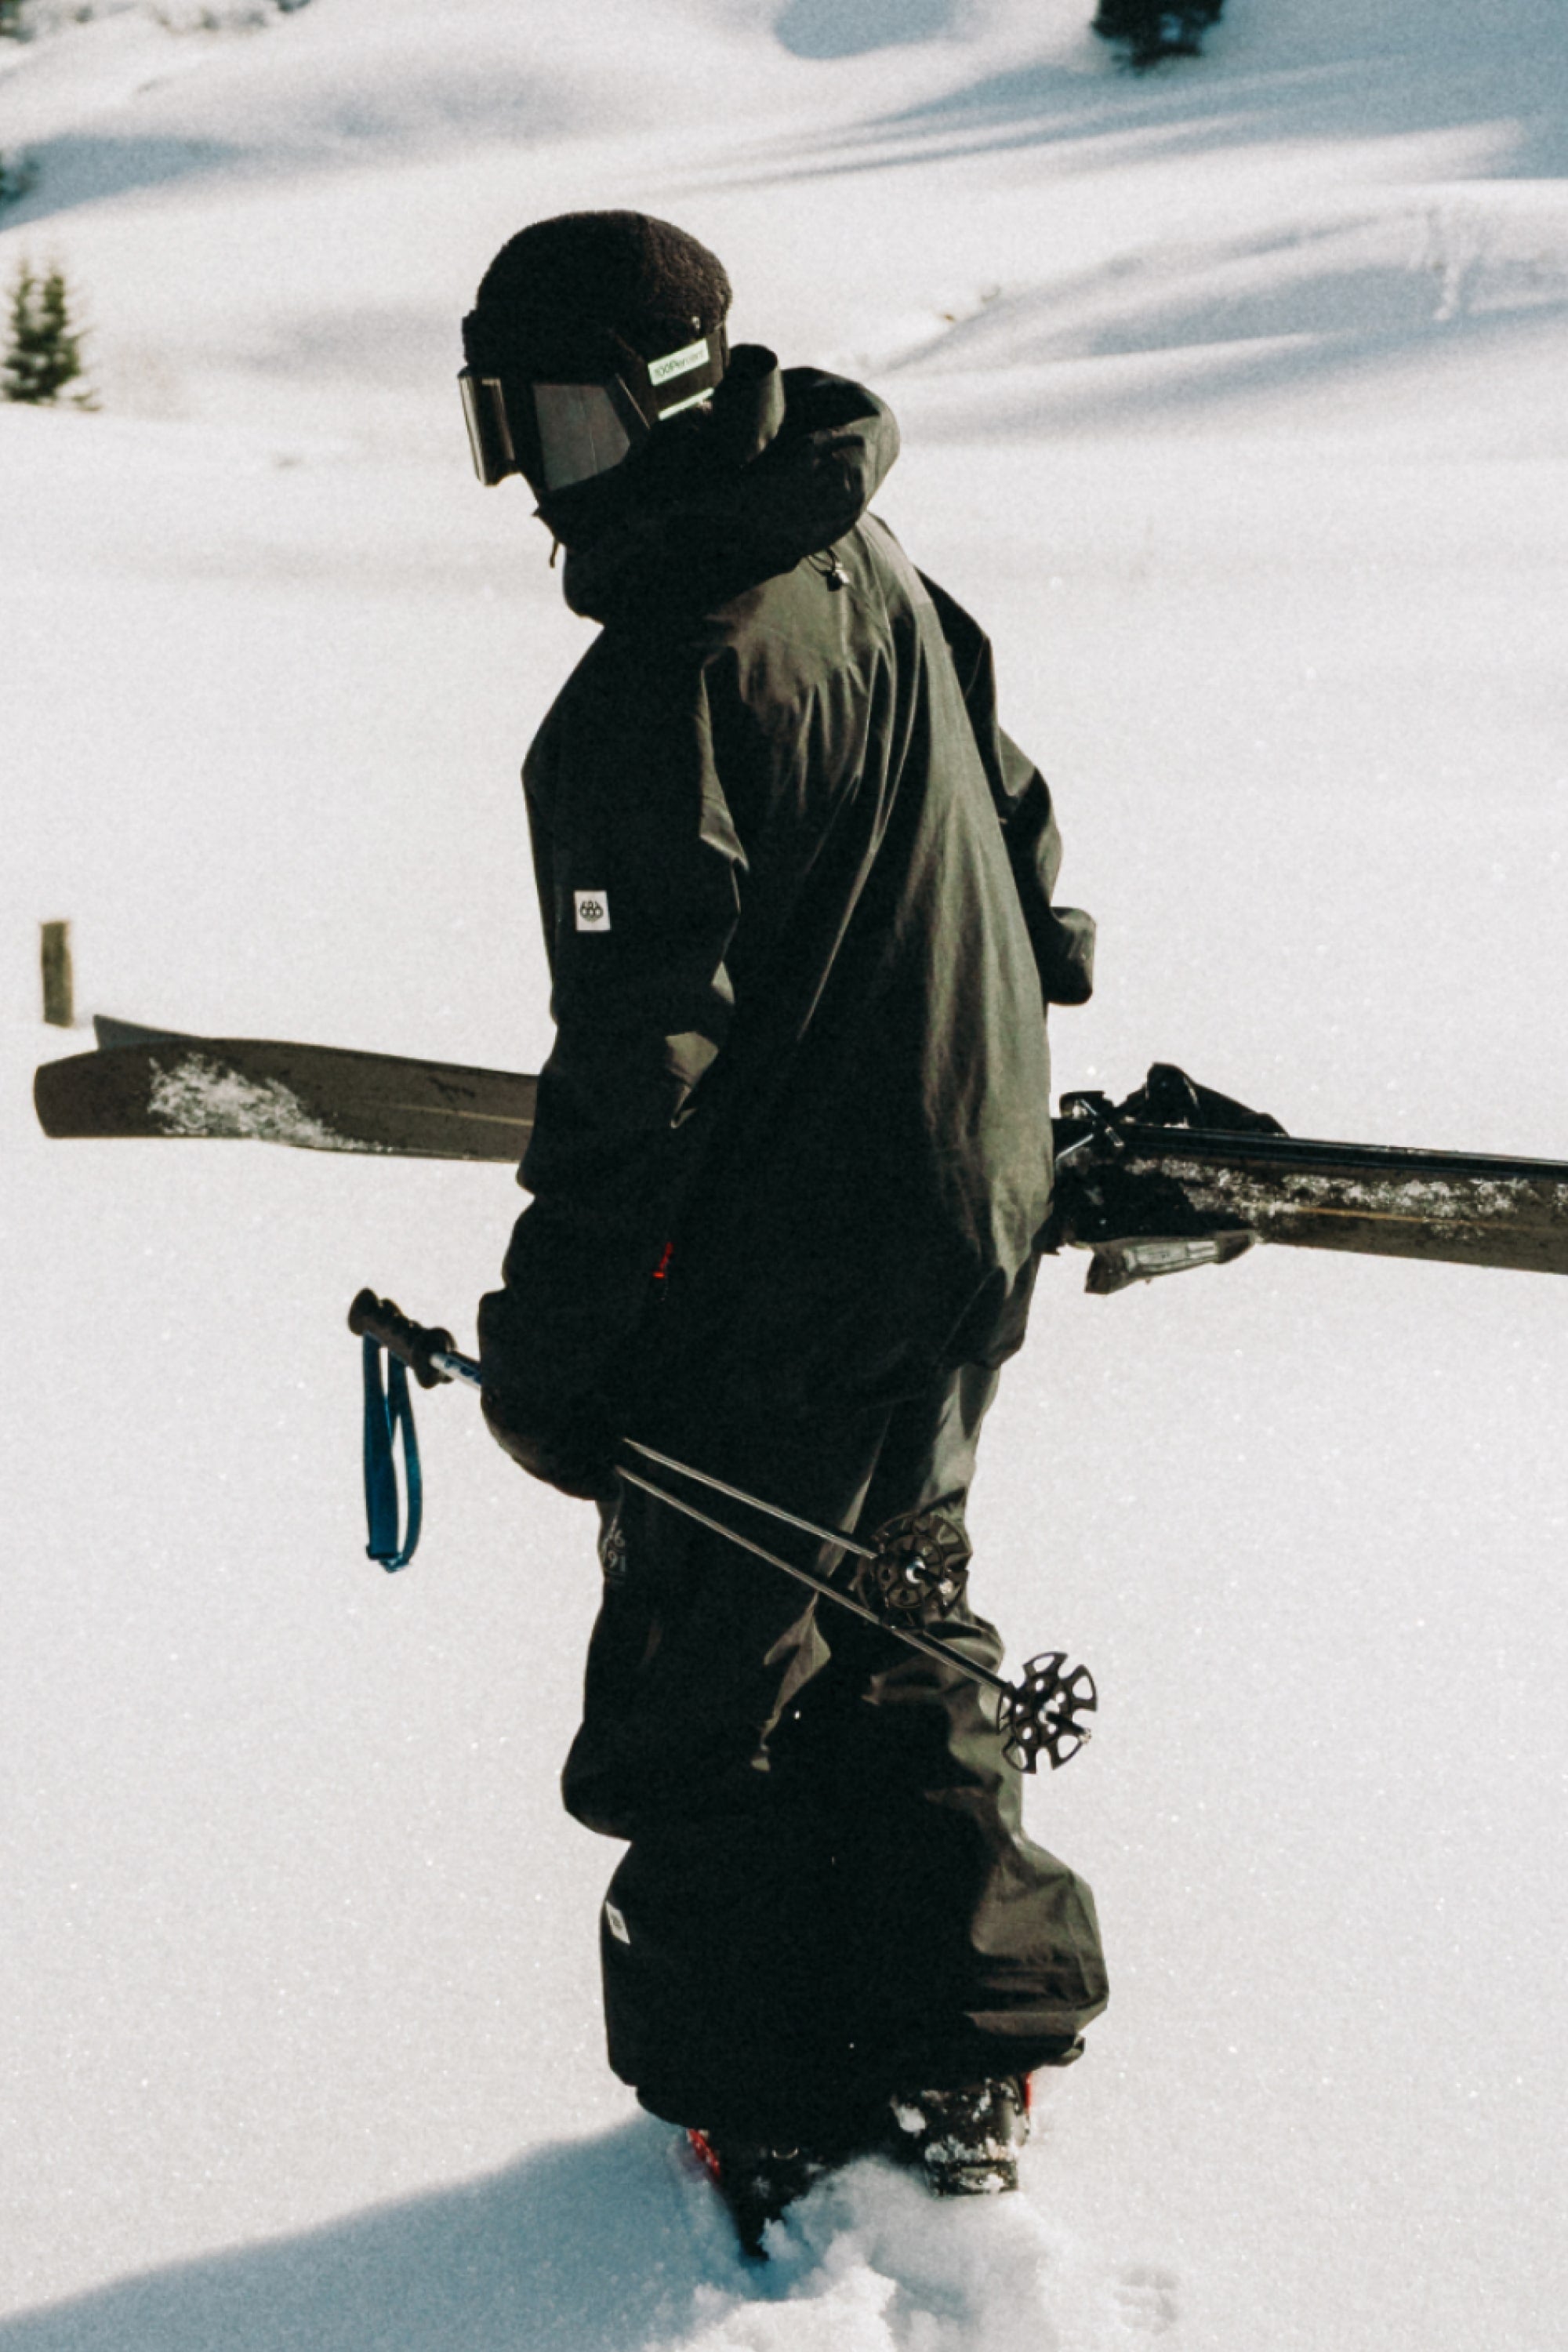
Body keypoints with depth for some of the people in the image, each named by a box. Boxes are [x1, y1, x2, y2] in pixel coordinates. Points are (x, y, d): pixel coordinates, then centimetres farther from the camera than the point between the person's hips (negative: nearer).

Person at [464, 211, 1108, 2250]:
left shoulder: (657, 696, -23)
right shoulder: (875, 574, 4)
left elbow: (641, 1059, -24)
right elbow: (1017, 833, 17)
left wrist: (548, 1342, -15)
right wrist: (996, 1093, 30)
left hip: (771, 1293, -9)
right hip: (972, 1227, 9)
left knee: (703, 1695, 7)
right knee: (898, 1635, 21)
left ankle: (762, 2115, 20)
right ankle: (965, 2063, 29)